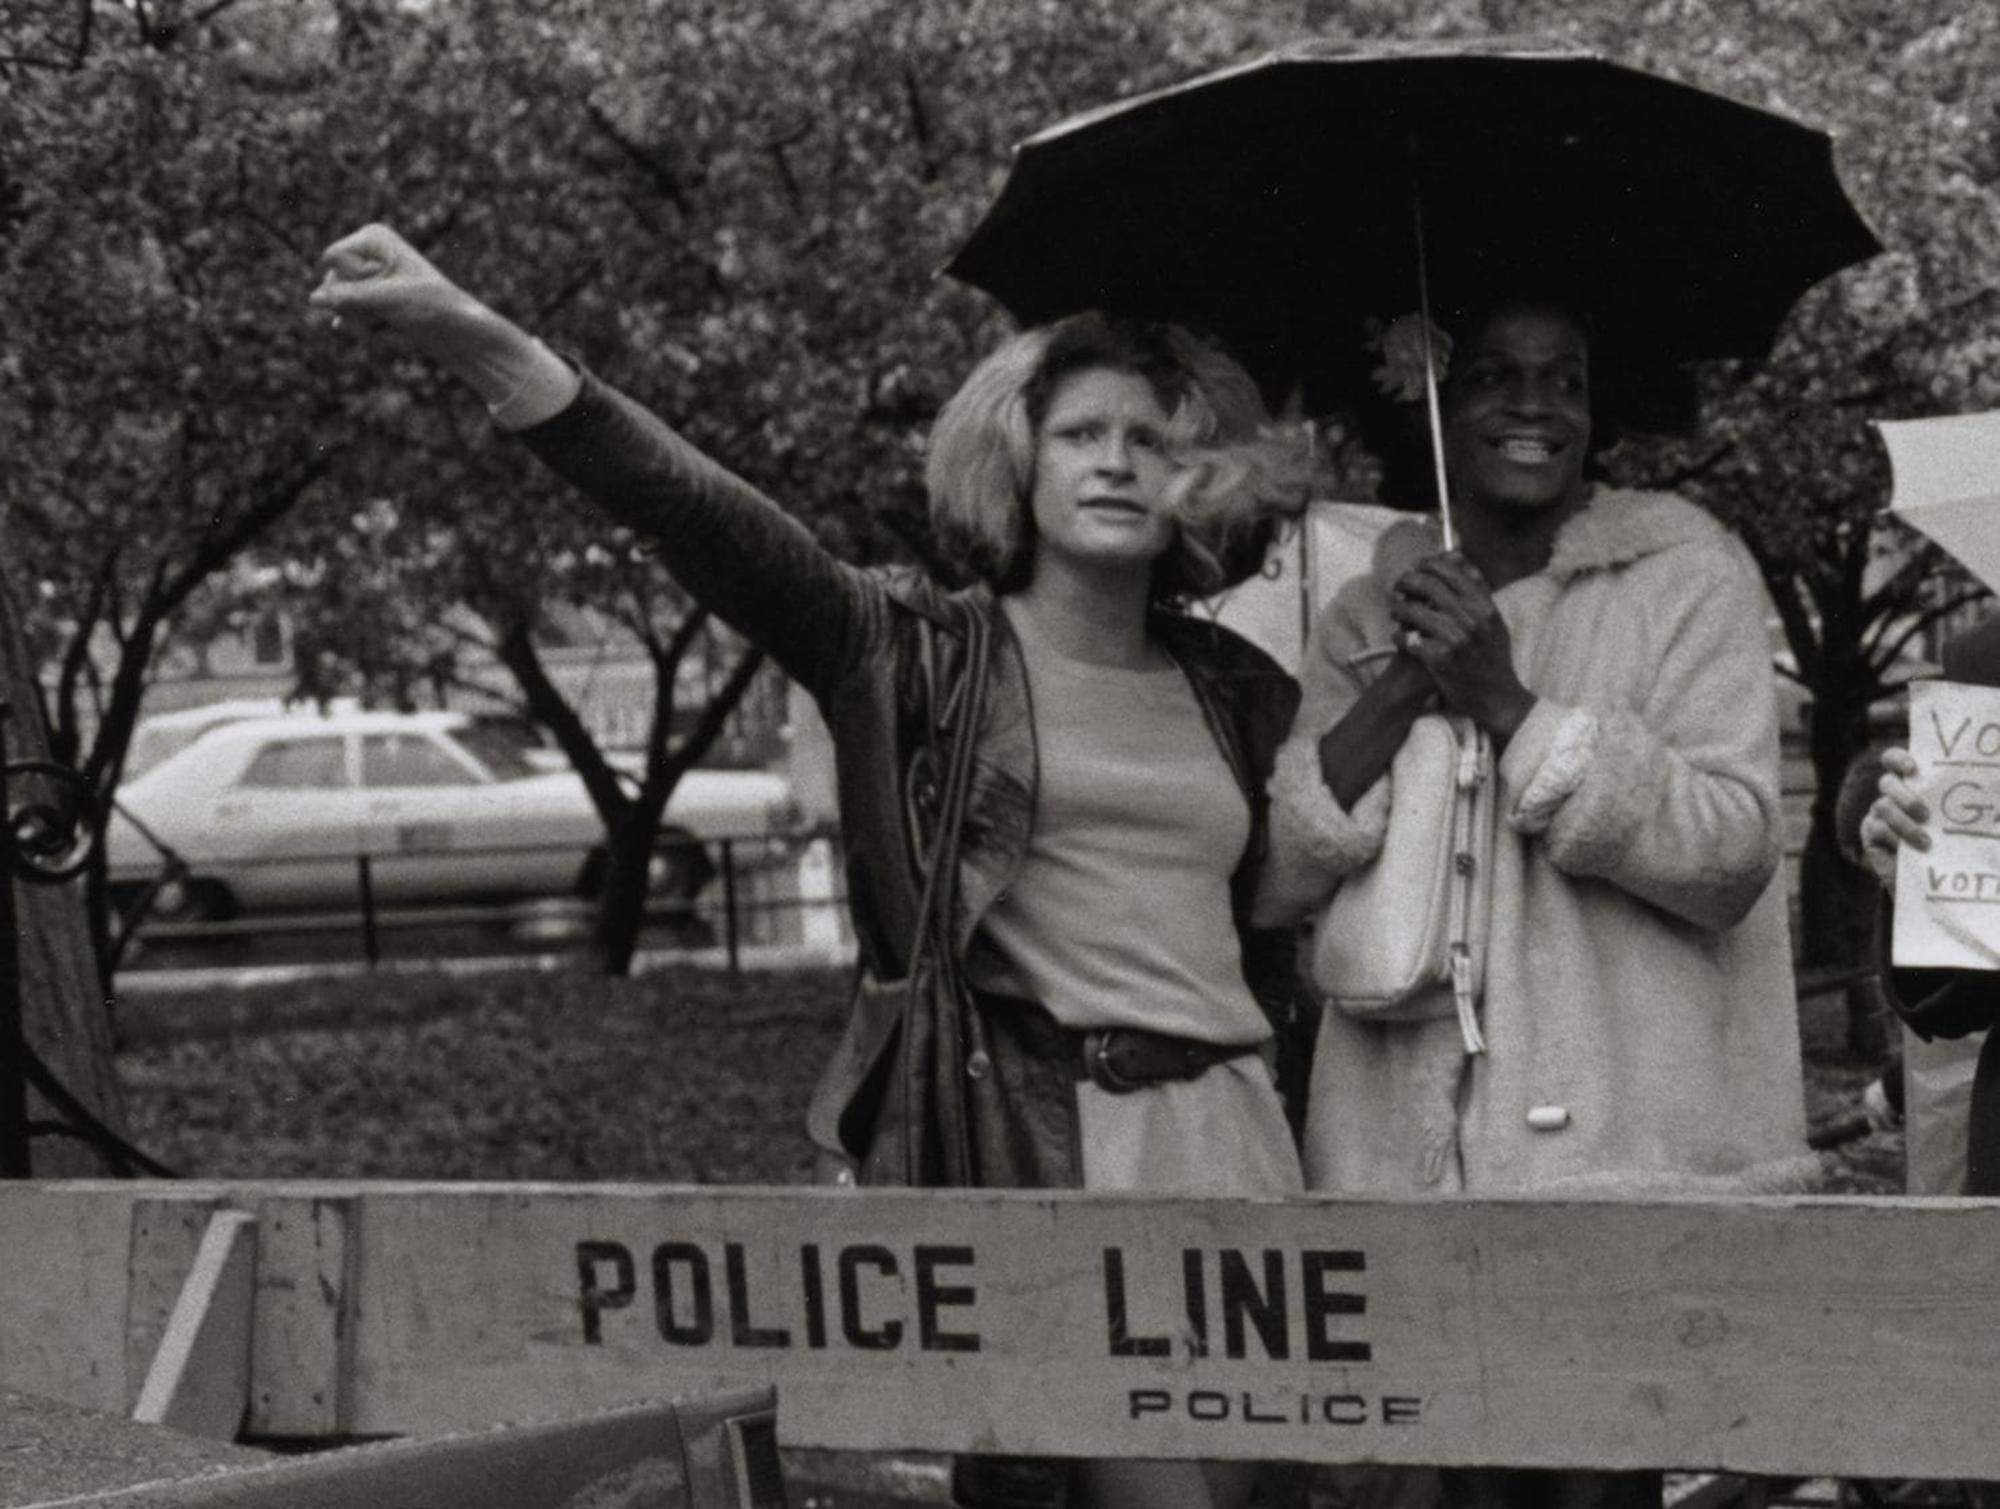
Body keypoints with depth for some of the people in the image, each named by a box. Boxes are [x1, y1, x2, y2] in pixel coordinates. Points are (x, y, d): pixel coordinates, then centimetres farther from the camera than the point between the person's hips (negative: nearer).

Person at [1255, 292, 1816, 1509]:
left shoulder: (1686, 571, 2)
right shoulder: (1371, 616, 13)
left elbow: (1732, 851, -9)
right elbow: (1275, 879, 5)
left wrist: (1510, 707, -13)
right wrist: (1400, 692, -8)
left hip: (1623, 1138, -3)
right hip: (1415, 1149, 3)